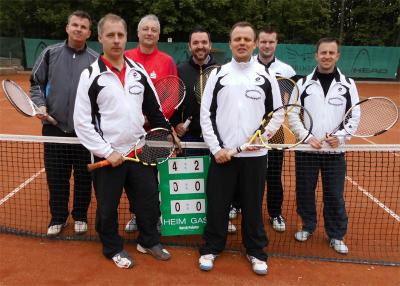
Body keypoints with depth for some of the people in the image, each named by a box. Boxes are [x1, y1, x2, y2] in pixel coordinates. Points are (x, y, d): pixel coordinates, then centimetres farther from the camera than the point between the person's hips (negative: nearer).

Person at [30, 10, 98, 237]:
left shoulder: (95, 60, 2)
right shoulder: (50, 53, 5)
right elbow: (37, 83, 9)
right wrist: (40, 104, -6)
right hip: (54, 127, 1)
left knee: (83, 177, 9)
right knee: (56, 177, 10)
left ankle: (80, 216, 28)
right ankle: (58, 217, 28)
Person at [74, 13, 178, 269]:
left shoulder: (139, 71, 6)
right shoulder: (91, 75, -8)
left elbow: (154, 109, 14)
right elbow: (82, 122, -10)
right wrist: (106, 151, -14)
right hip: (108, 155, -4)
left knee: (149, 199, 14)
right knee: (108, 207, 10)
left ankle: (149, 241, 37)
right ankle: (113, 248, 34)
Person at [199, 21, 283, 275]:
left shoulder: (266, 75, 5)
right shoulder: (218, 74, 4)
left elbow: (277, 113, 7)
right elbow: (206, 114, 2)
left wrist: (262, 136, -8)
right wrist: (216, 148, -7)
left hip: (255, 154, 0)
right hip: (222, 153, 0)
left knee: (253, 205, 10)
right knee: (217, 204, 8)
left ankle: (256, 251, 28)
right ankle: (211, 248, 27)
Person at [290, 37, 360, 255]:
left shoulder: (348, 84, 3)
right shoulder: (303, 84, 2)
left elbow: (354, 116, 3)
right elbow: (292, 115, 0)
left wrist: (340, 136, -13)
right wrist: (307, 137, -12)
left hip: (335, 151, 0)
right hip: (306, 149, 0)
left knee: (334, 195, 7)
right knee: (304, 191, 10)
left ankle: (336, 235, 24)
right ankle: (308, 226, 32)